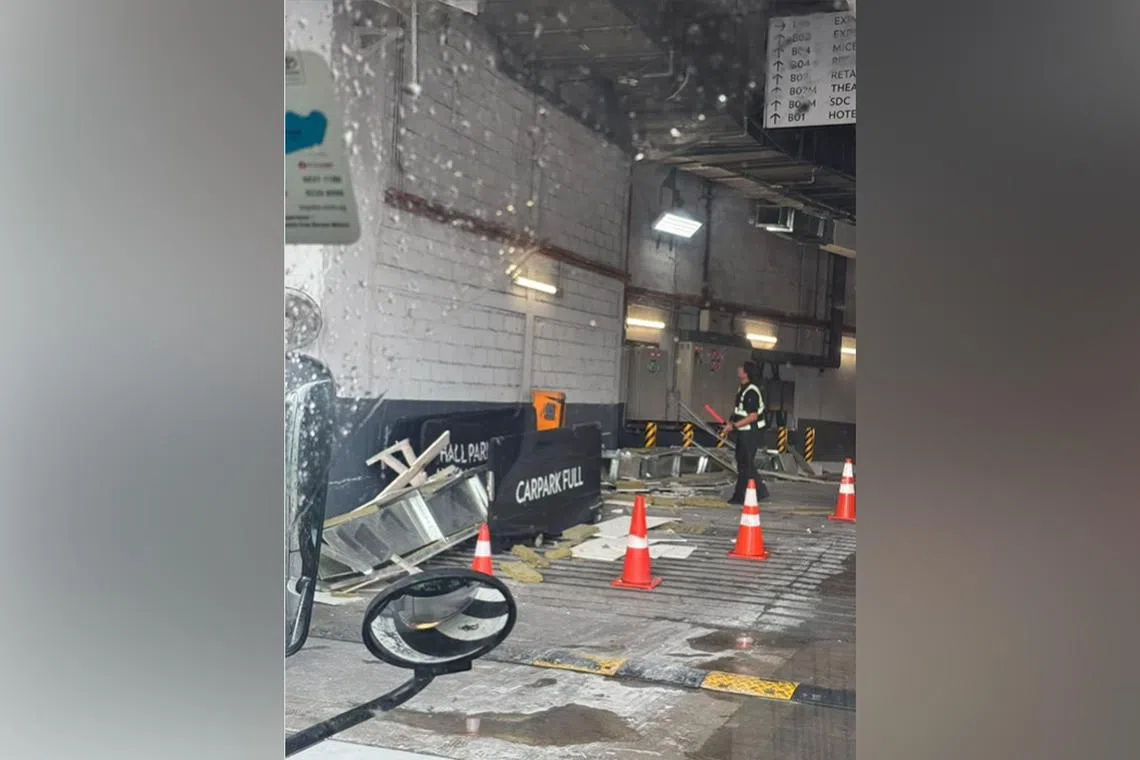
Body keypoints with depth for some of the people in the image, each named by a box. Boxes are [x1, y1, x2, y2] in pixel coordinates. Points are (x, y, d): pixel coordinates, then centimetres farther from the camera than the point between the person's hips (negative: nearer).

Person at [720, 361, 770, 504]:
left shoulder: (751, 392, -20)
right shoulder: (742, 390, 10)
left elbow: (753, 416, -24)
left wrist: (734, 426, -23)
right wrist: (730, 423, 8)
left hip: (750, 433, -10)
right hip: (743, 433, 10)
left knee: (745, 464, -2)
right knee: (745, 464, 16)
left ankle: (740, 496, 4)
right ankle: (760, 491, 26)